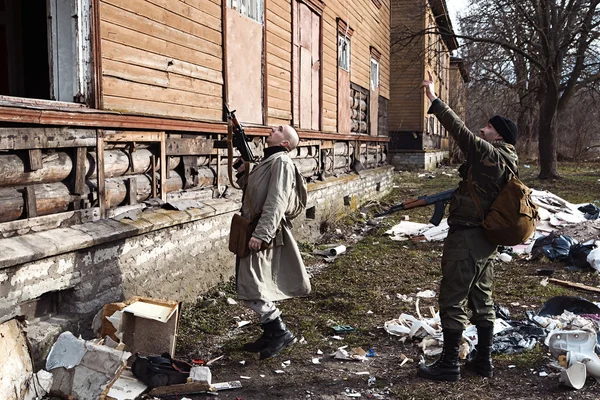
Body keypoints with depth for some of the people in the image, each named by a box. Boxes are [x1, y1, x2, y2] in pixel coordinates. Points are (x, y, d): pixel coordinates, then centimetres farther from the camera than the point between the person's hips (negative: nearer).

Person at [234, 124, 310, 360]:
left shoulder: (281, 162, -12)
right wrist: (243, 173, 8)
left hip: (263, 234, -10)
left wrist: (260, 234, -28)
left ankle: (280, 332, -2)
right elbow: (251, 190, 26)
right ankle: (270, 334, 22)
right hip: (253, 230, 10)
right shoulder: (267, 161, 19)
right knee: (259, 287, 13)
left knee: (250, 287, -12)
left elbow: (276, 202, -22)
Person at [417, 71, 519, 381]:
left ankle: (449, 365, 7)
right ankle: (483, 360, 27)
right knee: (481, 299, 16)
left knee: (452, 300, -1)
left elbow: (461, 132, -24)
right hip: (485, 240, 10)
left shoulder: (489, 155, -18)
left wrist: (434, 100, -22)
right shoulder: (503, 161, 10)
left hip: (466, 239, -10)